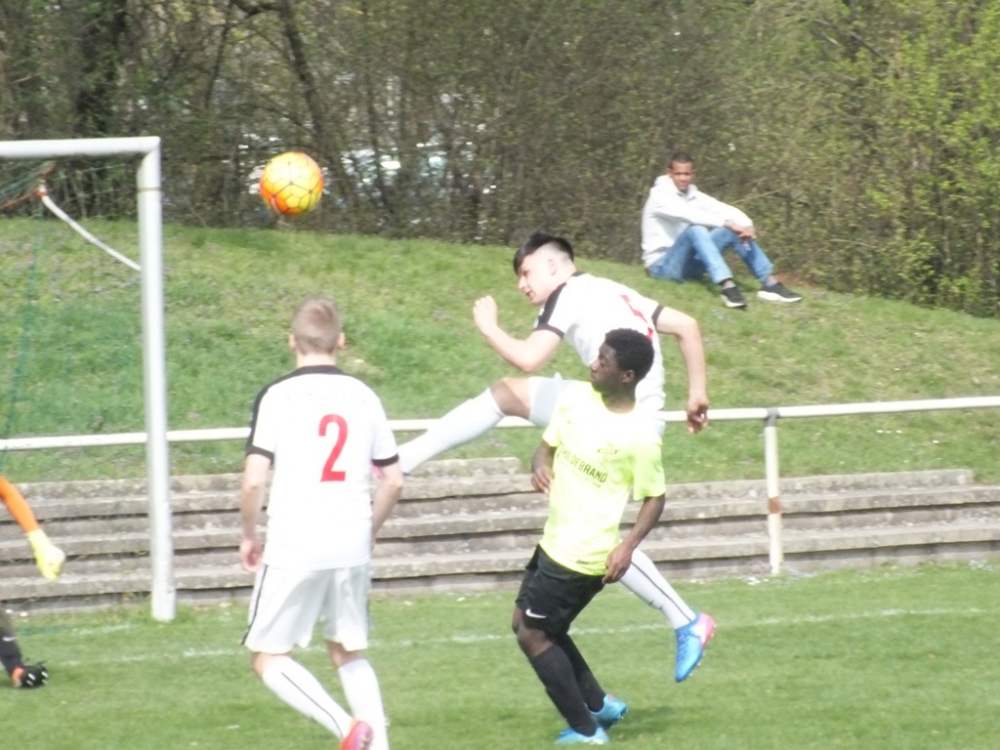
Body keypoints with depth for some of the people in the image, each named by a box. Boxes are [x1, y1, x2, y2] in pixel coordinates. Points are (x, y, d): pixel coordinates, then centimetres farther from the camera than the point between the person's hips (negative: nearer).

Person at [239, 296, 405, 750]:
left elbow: (253, 480, -12)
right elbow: (393, 481, 10)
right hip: (352, 550, 4)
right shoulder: (363, 397, 8)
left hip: (293, 549, -4)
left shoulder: (277, 397, -6)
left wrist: (248, 536, 4)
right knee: (350, 655, 19)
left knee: (268, 658, 4)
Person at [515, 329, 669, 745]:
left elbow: (654, 497, -12)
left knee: (533, 634, -2)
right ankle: (599, 704, 28)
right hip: (555, 540, 9)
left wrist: (628, 546, -24)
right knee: (526, 620, 18)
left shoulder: (641, 437, -21)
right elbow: (548, 444, 11)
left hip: (583, 555, -9)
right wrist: (539, 466, -12)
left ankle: (585, 730, 9)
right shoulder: (575, 397, -2)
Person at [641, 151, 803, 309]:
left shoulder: (694, 195, 9)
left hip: (690, 264, 7)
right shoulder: (659, 196, -11)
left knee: (736, 231, -6)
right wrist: (726, 223, -35)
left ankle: (770, 283, -13)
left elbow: (725, 209, -2)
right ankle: (727, 286, -49)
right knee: (696, 230, -34)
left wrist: (746, 225, -23)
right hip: (663, 266, -7)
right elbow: (689, 215, -28)